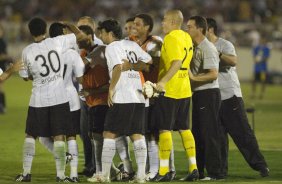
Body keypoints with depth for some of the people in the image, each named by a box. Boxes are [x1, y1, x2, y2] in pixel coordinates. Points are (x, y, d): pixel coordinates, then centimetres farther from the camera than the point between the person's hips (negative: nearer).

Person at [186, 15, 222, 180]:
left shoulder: (207, 48, -14)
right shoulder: (196, 48, 15)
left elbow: (213, 74, -22)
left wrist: (194, 78, -23)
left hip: (208, 94, -10)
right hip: (198, 94, 10)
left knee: (210, 134, -8)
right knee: (198, 134, 14)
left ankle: (214, 173, -6)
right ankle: (198, 171, 20)